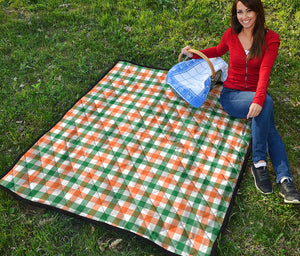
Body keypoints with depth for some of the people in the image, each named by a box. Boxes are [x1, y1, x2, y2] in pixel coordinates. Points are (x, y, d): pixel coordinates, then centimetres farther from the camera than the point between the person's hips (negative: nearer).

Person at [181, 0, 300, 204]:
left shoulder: (270, 39, -4)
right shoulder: (231, 35, 2)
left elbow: (264, 72, -19)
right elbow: (219, 51, 25)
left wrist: (258, 100, -35)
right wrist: (195, 54, 11)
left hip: (256, 96, 1)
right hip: (231, 95, 0)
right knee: (267, 102, -32)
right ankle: (260, 162, -31)